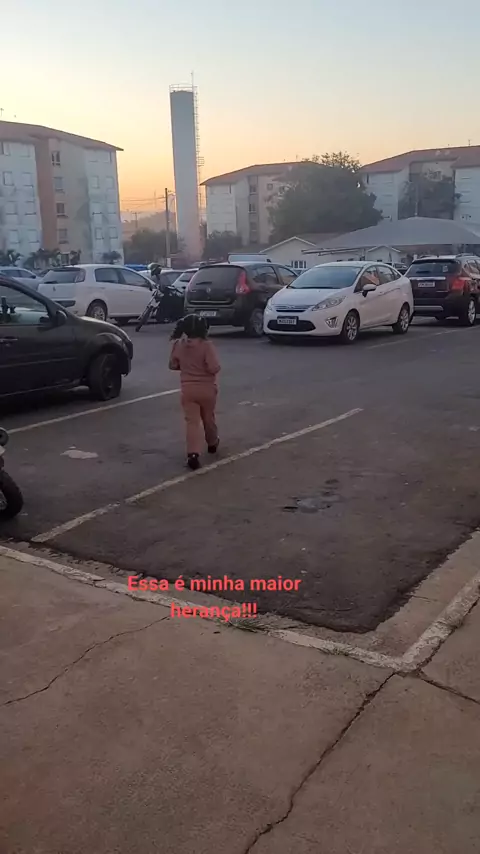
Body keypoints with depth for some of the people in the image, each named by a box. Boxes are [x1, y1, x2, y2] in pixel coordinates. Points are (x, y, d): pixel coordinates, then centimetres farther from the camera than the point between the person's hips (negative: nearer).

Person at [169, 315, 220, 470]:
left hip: (188, 389, 1)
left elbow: (172, 365, 9)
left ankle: (193, 453, -18)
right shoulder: (206, 345, -15)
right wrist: (217, 367, 0)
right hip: (207, 389, -1)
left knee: (192, 421, -2)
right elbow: (213, 368, -22)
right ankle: (212, 443, 42)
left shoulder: (178, 345, -3)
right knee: (208, 418, 20)